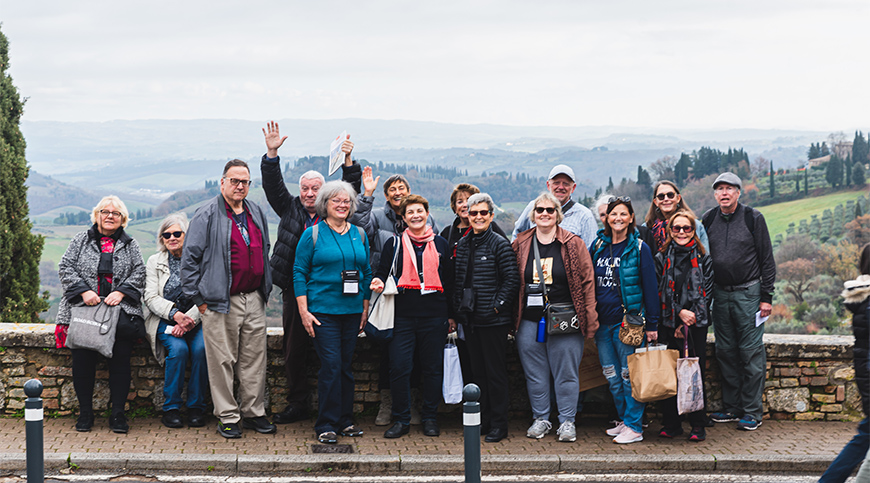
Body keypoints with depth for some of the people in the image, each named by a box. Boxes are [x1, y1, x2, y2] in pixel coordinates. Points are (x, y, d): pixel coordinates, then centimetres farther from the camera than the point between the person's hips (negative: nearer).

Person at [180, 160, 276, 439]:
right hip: (221, 302, -5)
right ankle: (227, 417, 8)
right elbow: (190, 258, -6)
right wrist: (198, 298, -7)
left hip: (254, 299, 5)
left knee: (254, 359, 8)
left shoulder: (256, 212, 13)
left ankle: (254, 413, 18)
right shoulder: (207, 215, -6)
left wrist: (265, 290, 18)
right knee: (223, 361, -1)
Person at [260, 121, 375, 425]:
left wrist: (348, 160, -13)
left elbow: (349, 191, 1)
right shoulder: (290, 209, 10)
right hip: (295, 291, 2)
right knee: (294, 350, 8)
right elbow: (273, 185, 1)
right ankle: (297, 405, 17)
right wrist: (272, 153, -12)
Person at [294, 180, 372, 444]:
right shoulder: (313, 234, -1)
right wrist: (303, 310, -8)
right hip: (323, 310, -4)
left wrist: (365, 308, 11)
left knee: (346, 365, 8)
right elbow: (299, 272, -2)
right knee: (331, 365, -9)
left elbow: (367, 272, 16)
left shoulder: (359, 235, 11)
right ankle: (326, 425, -2)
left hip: (352, 311, 4)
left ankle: (345, 420, 17)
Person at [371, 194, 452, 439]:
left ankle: (430, 418, 15)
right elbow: (383, 271, 13)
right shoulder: (394, 244, 9)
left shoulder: (440, 244, 11)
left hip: (434, 317, 1)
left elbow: (450, 281, 15)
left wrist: (451, 315, 12)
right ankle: (401, 420, 4)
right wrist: (378, 282, -12)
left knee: (432, 368, 5)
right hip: (403, 316, -1)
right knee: (399, 368, -6)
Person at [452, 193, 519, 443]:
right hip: (470, 319, 6)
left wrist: (497, 306, -14)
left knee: (496, 373, -2)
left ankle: (498, 425, 5)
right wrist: (457, 309, 9)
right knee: (478, 371, 12)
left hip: (493, 320, -6)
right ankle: (483, 420, 20)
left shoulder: (500, 245, -7)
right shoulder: (462, 245, 12)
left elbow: (512, 281, -10)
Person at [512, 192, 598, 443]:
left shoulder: (573, 244, -1)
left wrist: (589, 320, -8)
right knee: (535, 372, 8)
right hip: (530, 321, 3)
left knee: (566, 372, 2)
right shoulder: (521, 244, 6)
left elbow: (587, 281, -2)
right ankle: (540, 419, 20)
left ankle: (567, 421, 12)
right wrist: (512, 319, 5)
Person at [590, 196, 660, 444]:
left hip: (627, 321, -5)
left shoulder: (639, 249, -4)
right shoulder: (598, 247, 10)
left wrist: (651, 324, -8)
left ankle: (634, 426, 3)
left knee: (630, 375, -3)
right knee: (612, 377, 11)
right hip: (602, 322, 5)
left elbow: (650, 287, -4)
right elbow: (590, 283, 17)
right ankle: (624, 420, 22)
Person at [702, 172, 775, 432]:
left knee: (751, 353, -3)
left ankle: (752, 411, 2)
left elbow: (767, 260, -2)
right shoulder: (708, 220, 6)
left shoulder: (753, 218, -4)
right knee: (726, 352, 7)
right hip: (720, 294, 4)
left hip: (748, 293, -4)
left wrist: (766, 297, -6)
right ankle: (732, 407, 16)